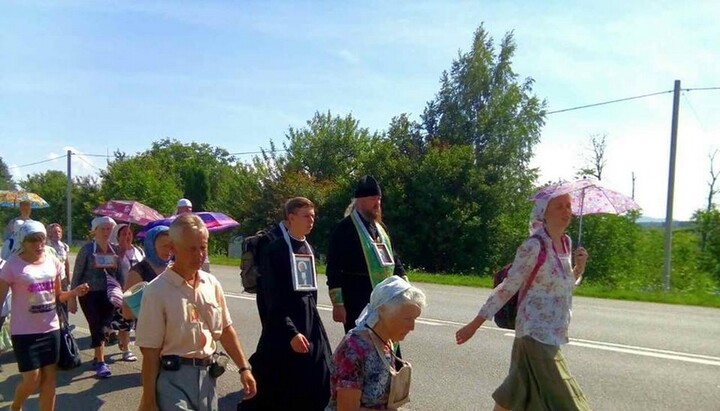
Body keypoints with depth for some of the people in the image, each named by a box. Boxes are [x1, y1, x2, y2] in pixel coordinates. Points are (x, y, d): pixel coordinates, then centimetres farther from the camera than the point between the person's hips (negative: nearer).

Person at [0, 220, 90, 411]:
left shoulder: (53, 263, 3)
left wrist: (74, 292, -8)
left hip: (51, 328, 4)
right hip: (24, 331, -4)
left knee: (49, 377, 9)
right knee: (32, 379, 1)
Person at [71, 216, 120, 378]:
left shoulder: (114, 249, 6)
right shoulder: (87, 249, -6)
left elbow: (119, 272, 12)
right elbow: (77, 273, -4)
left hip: (108, 293, 4)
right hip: (90, 293, -4)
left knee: (105, 327, 8)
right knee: (96, 326, -6)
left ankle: (98, 357, 25)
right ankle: (100, 362, -1)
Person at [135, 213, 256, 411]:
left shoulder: (212, 283, 1)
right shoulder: (157, 291, -14)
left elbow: (226, 330, 10)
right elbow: (150, 351, -11)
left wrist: (244, 368, 6)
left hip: (207, 375, 5)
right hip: (173, 378, -5)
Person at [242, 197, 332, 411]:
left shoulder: (307, 248, 9)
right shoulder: (277, 248, -13)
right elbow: (273, 296, -17)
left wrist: (311, 316, 15)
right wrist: (291, 331, -20)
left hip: (309, 321, 7)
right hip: (284, 323, -7)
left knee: (314, 382, 9)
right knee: (277, 384, 4)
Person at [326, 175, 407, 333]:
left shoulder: (379, 226, 13)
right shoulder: (345, 228, -11)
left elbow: (392, 257, 19)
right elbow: (334, 268, -13)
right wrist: (338, 303, -16)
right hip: (357, 302, -7)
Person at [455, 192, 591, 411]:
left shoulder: (566, 242, 7)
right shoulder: (534, 246, -17)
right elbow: (507, 288, -16)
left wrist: (579, 268, -3)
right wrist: (474, 324, -16)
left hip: (553, 333, 8)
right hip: (537, 332, -8)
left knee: (519, 391, 19)